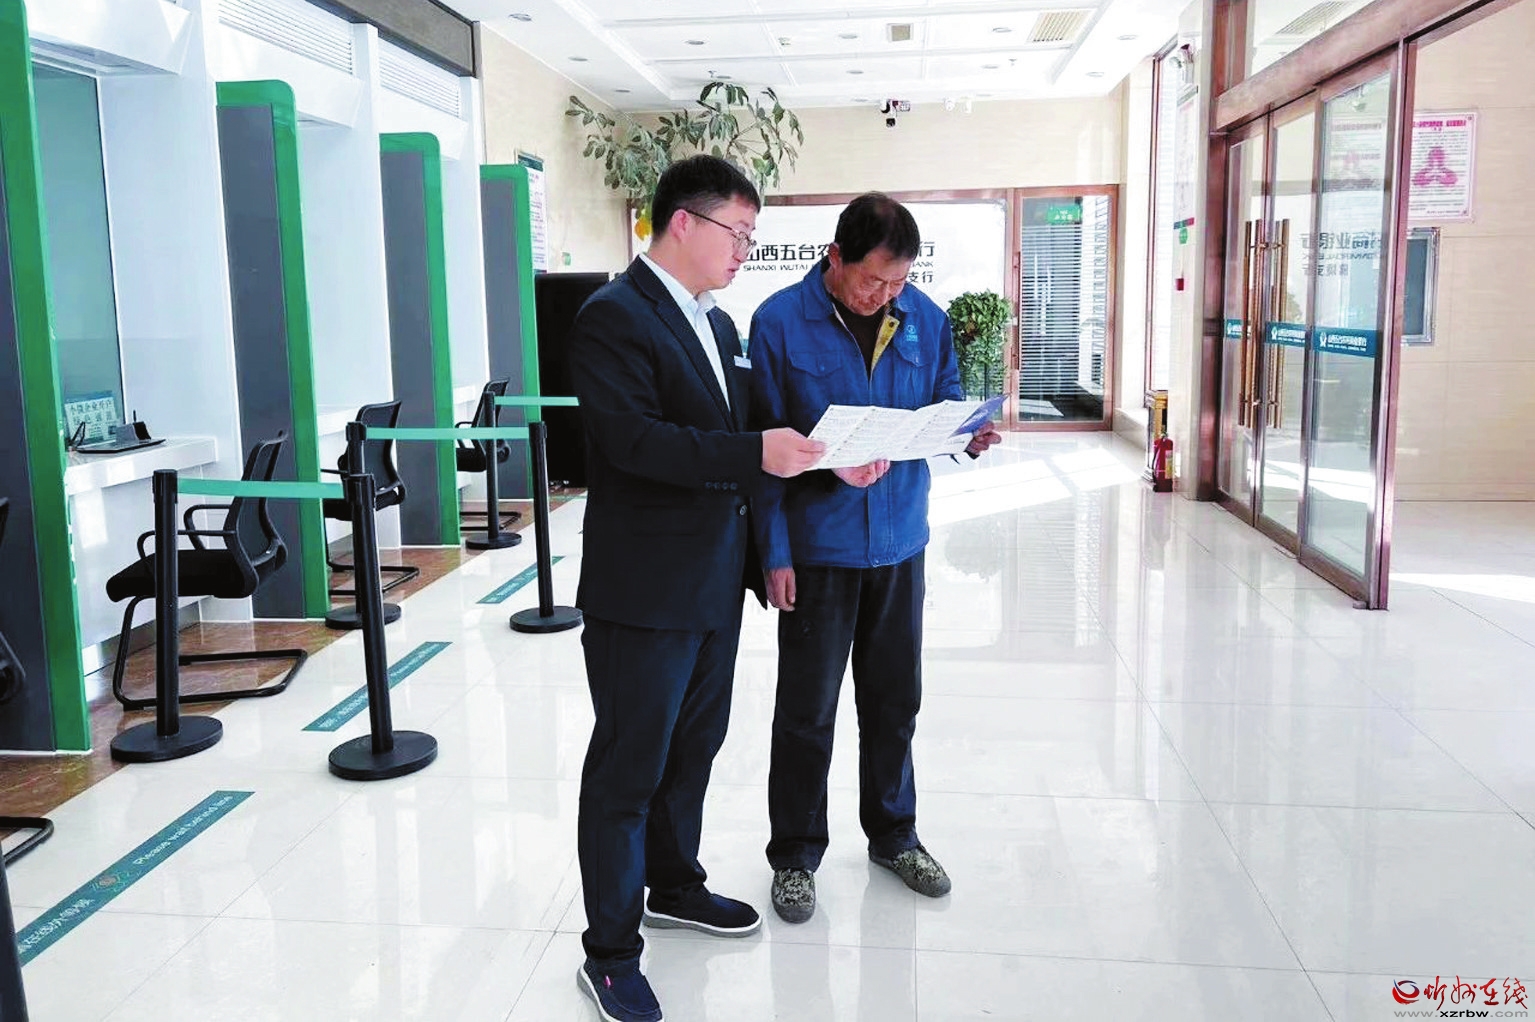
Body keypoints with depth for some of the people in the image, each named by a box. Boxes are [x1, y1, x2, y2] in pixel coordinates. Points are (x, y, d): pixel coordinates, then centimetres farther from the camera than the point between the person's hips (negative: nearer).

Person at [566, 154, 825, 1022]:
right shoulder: (616, 315, -14)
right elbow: (631, 438, -25)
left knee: (694, 746, 21)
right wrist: (755, 454, -30)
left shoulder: (718, 323, 15)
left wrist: (813, 455, 1)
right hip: (644, 590, -9)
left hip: (716, 580, 9)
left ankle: (674, 885, 42)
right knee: (628, 769, 3)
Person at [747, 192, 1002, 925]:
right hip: (817, 546, -4)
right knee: (807, 708, 6)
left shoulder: (925, 320, 2)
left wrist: (970, 436, -13)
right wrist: (774, 551, -13)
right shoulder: (781, 322, -9)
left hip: (900, 540, 4)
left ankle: (893, 834, 35)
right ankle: (795, 852, 24)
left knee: (895, 699, 16)